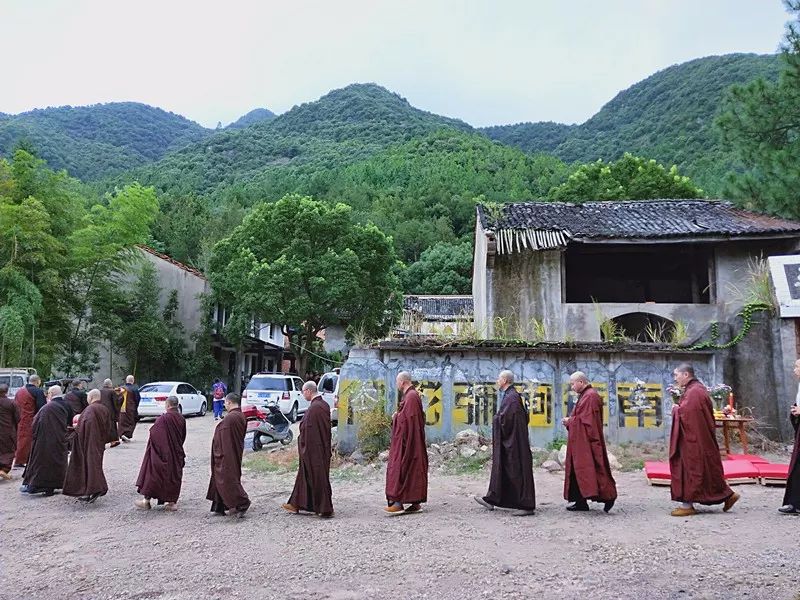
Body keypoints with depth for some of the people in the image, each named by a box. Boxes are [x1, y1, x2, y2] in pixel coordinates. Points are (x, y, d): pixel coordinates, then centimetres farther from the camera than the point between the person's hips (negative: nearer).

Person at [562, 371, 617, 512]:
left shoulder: (590, 396, -15)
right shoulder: (584, 395, 17)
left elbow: (586, 419, -20)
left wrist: (570, 421, -9)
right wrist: (570, 420, 5)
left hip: (587, 441, -10)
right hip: (580, 441, 10)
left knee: (589, 468, -9)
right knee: (578, 469, 9)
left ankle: (608, 495, -2)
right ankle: (581, 501, 13)